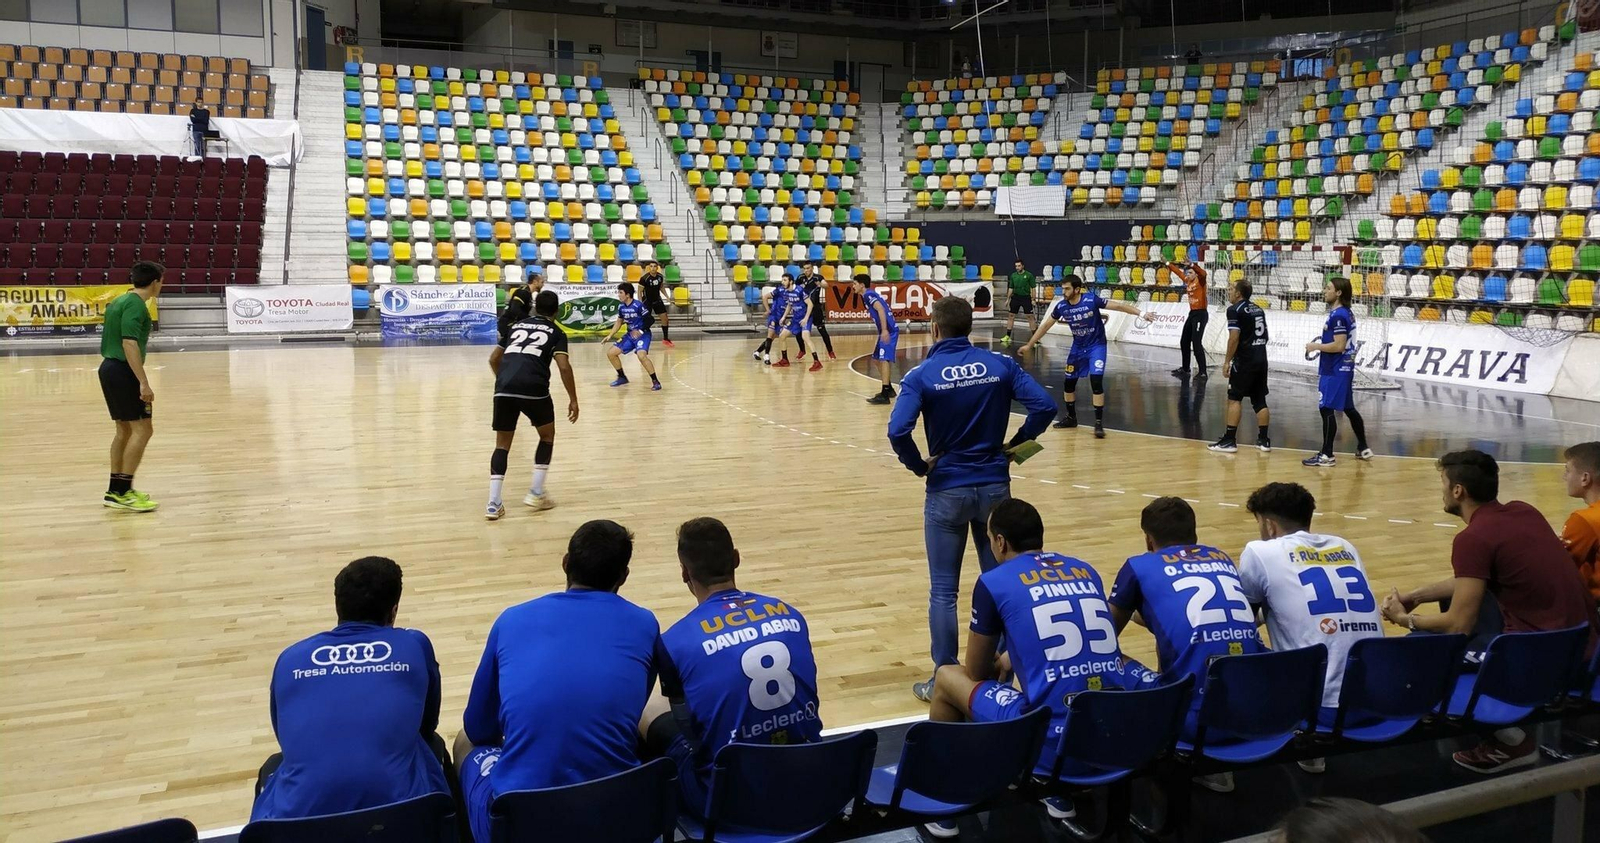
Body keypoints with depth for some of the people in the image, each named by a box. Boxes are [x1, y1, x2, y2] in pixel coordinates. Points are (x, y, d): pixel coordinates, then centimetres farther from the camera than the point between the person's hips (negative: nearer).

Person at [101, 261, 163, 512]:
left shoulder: (121, 300, 15)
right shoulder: (135, 305, -15)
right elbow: (129, 344, -25)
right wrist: (144, 382, -27)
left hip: (110, 368, 10)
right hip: (123, 371, -10)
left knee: (125, 429, 15)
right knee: (142, 429, -8)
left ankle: (116, 490, 19)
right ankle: (123, 493, -9)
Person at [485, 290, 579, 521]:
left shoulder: (517, 326, 27)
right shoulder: (555, 332, 15)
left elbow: (494, 359, 29)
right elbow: (564, 367, 0)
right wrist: (573, 399, 7)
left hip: (503, 389, 3)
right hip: (533, 388, -3)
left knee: (502, 444, 14)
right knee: (547, 436, 21)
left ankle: (493, 504, 4)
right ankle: (536, 493, 17)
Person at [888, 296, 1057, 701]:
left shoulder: (922, 375, -9)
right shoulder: (1000, 364, -2)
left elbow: (898, 432, -21)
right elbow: (1045, 406, -9)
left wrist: (919, 465, -5)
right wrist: (1013, 444, 3)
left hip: (947, 489, -2)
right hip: (994, 486, 3)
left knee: (943, 591, 6)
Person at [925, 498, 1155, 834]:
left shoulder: (993, 582, 2)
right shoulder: (1085, 571, 16)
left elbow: (977, 673, 16)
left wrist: (997, 666, 41)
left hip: (1053, 744, -5)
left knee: (947, 677, 17)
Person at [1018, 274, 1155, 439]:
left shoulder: (1091, 300, -24)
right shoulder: (1061, 306, -11)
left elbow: (1118, 305, -20)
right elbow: (1045, 325, 2)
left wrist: (1141, 314, -27)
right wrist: (1029, 345, 6)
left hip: (1096, 345, -5)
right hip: (1078, 347, 5)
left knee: (1096, 382, -17)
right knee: (1068, 382, 9)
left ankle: (1099, 423, -10)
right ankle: (1071, 417, 29)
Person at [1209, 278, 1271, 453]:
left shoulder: (1235, 310, -8)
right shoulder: (1258, 309, 15)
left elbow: (1234, 337, -16)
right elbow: (1263, 335, 19)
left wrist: (1227, 361, -11)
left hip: (1244, 360, -7)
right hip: (1261, 359, 7)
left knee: (1234, 399, -3)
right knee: (1260, 400, 11)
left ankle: (1229, 440, -6)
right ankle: (1264, 440, 12)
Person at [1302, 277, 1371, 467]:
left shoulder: (1338, 316, -18)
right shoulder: (1346, 313, 13)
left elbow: (1339, 346, -24)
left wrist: (1316, 346, -13)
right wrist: (1320, 345, 17)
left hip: (1334, 371, -10)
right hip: (1343, 368, 10)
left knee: (1326, 409, -7)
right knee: (1348, 408, 18)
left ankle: (1326, 455, -5)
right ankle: (1363, 449, 27)